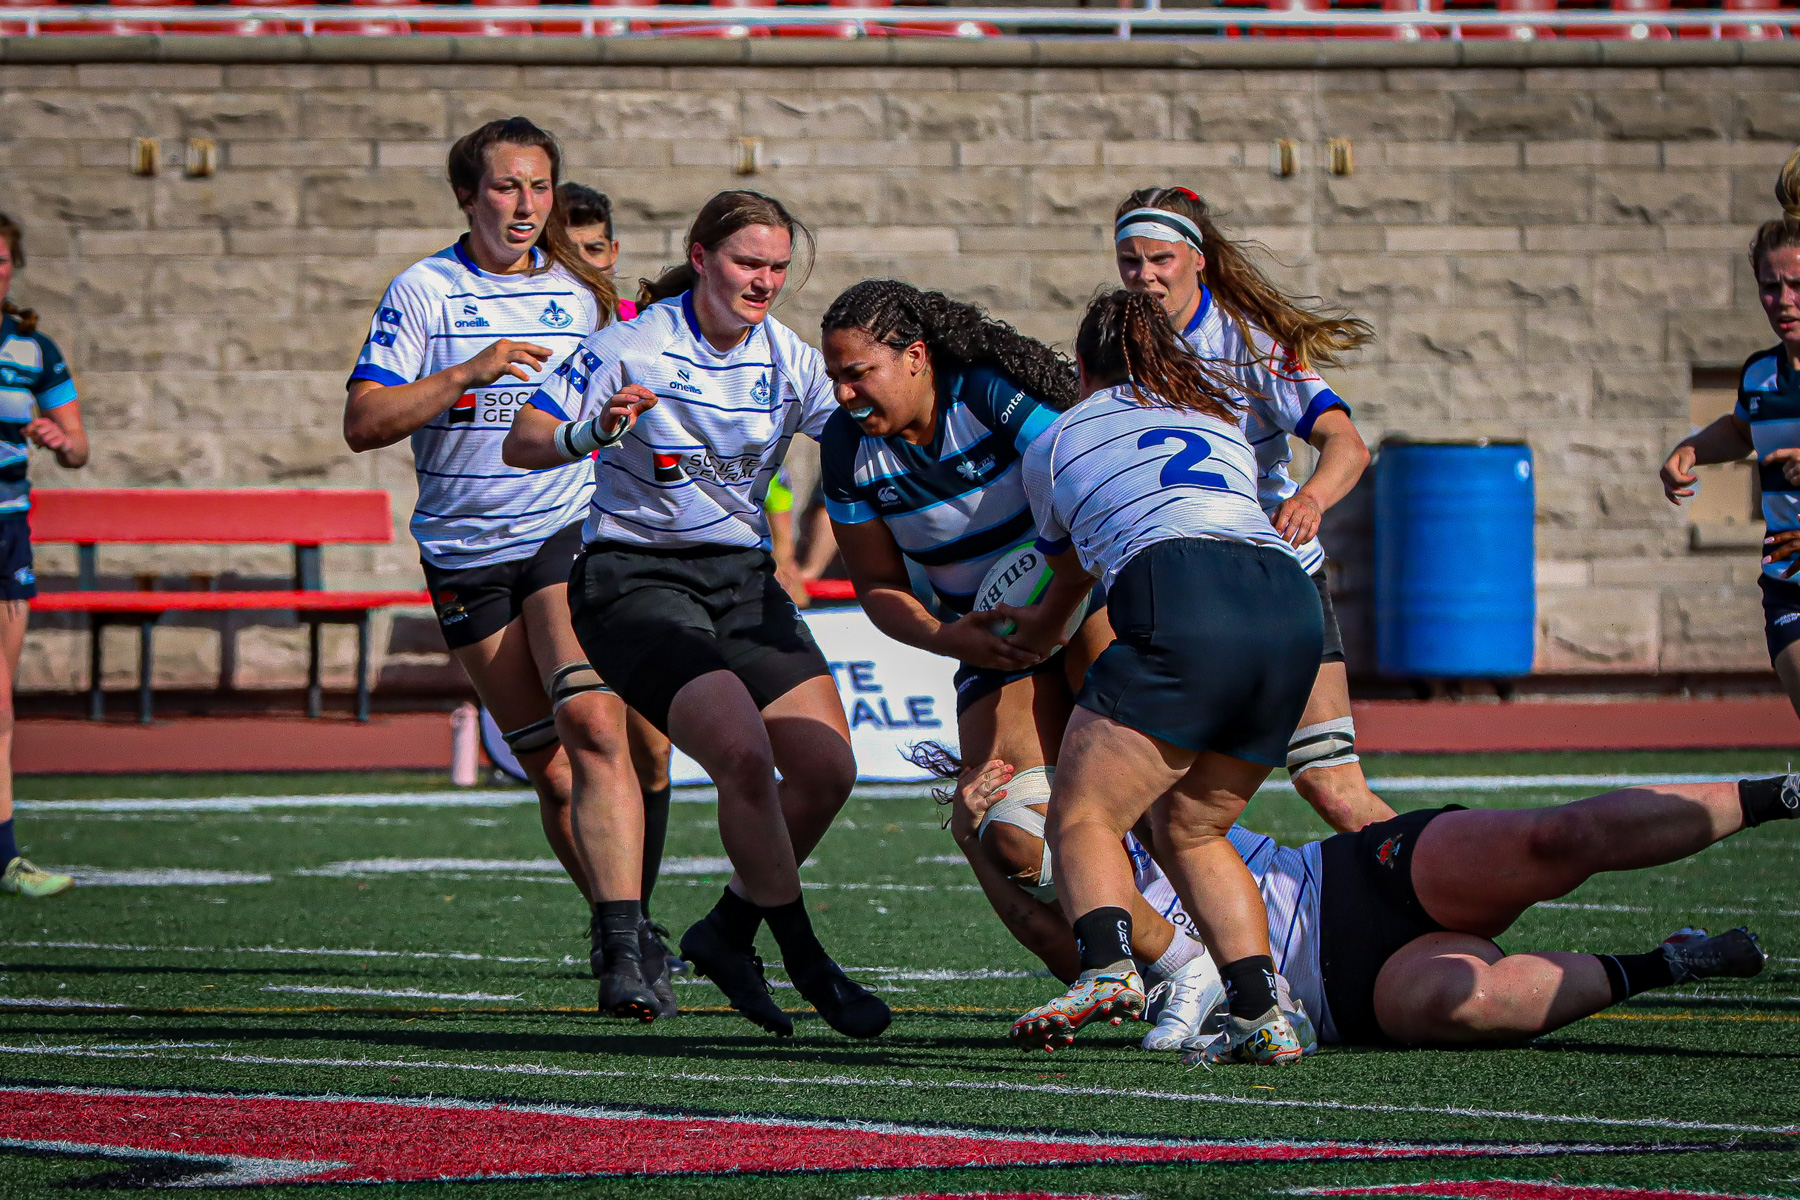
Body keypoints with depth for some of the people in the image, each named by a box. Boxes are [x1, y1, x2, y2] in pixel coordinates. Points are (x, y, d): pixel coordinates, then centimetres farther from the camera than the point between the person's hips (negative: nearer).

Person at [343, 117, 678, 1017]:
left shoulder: (580, 292, 10)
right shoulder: (424, 291, 0)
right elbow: (362, 422, -8)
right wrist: (468, 372, -18)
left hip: (571, 533, 0)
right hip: (466, 554, 0)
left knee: (590, 724, -21)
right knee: (549, 768, 2)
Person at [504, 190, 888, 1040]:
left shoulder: (789, 358, 2)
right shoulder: (633, 347, -11)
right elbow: (521, 444, -12)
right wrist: (594, 432, -32)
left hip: (744, 581, 6)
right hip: (636, 580, -6)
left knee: (826, 770, -6)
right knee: (745, 755, -25)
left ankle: (726, 935, 17)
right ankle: (806, 965, -10)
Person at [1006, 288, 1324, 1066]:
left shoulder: (1053, 445, 24)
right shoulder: (1222, 419, 34)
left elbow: (1069, 578, 42)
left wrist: (1034, 635, 65)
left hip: (1181, 606, -5)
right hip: (1293, 606, 5)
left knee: (1081, 816, -3)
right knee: (1190, 831, 17)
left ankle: (1108, 968, -31)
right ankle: (1262, 1013, 0)